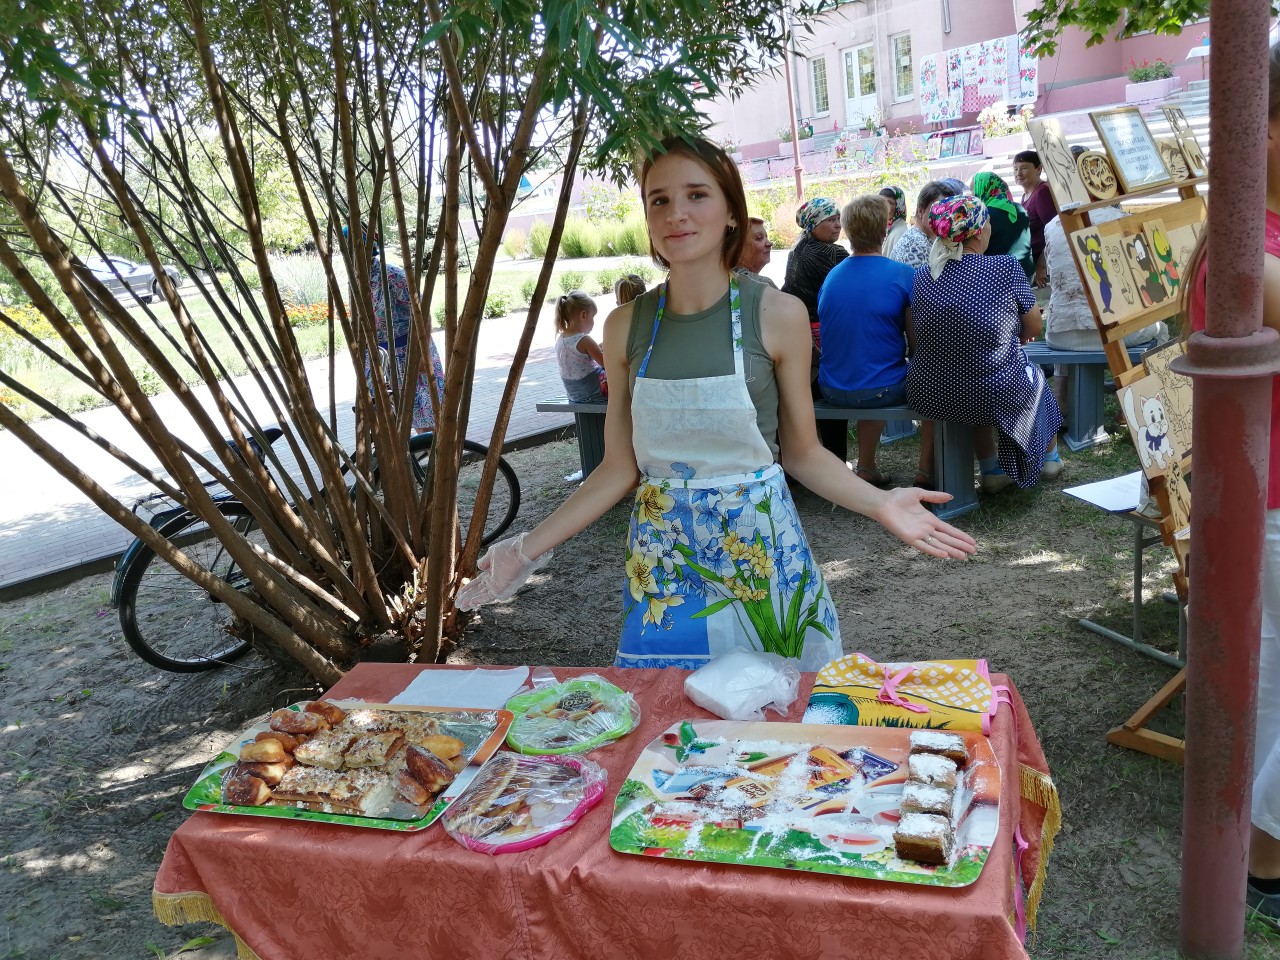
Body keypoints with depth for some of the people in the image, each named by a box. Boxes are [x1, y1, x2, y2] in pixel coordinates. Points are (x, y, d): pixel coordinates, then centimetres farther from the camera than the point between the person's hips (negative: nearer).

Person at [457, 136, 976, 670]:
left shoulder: (778, 316, -7)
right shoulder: (626, 326, -1)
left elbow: (801, 452, 0)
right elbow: (620, 467, 3)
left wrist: (880, 503, -15)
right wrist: (530, 548, 0)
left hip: (760, 553, -1)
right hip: (662, 565, 2)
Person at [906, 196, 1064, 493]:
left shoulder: (922, 276, -3)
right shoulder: (1007, 269, -12)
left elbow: (915, 342, 6)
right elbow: (1033, 329, 0)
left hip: (927, 398, 3)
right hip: (994, 397, -2)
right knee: (1035, 378, 31)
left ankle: (992, 471, 43)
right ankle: (1049, 458, 55)